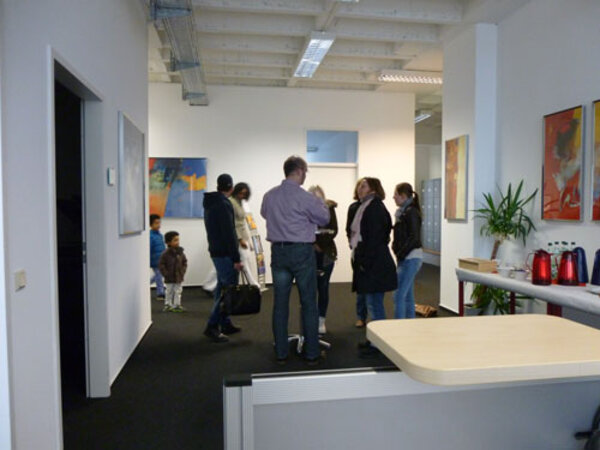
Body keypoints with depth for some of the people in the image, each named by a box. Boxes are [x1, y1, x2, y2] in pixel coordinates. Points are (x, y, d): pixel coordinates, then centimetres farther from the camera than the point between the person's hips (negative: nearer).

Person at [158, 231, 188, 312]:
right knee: (169, 291, 7)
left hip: (179, 277, 4)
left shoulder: (180, 252, 2)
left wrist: (183, 271, 1)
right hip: (170, 278, -4)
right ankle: (168, 305, 19)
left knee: (178, 291, 10)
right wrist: (166, 273, -13)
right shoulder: (166, 253, -12)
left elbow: (184, 262, 11)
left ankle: (177, 305, 19)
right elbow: (161, 264, -10)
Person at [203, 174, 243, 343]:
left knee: (222, 287, 15)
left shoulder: (209, 203, 15)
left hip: (215, 251, 10)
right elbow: (229, 233, -20)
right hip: (224, 253, -10)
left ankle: (225, 324, 22)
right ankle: (212, 326, -8)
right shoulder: (224, 204, -15)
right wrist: (236, 258, -19)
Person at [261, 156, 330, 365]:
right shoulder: (305, 197, -12)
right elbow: (324, 219, 0)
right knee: (309, 303, 5)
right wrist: (321, 202, 17)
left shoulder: (269, 196, 3)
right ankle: (311, 354, 12)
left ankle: (281, 353, 17)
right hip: (301, 251, -4)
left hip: (278, 251, 5)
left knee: (280, 303, 10)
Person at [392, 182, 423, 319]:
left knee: (399, 295, -9)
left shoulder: (411, 212, -12)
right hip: (407, 258, 9)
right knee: (407, 295, 14)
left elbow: (414, 237, -18)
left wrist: (400, 254, -14)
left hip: (410, 258, -9)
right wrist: (398, 253, 6)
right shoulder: (404, 211, 14)